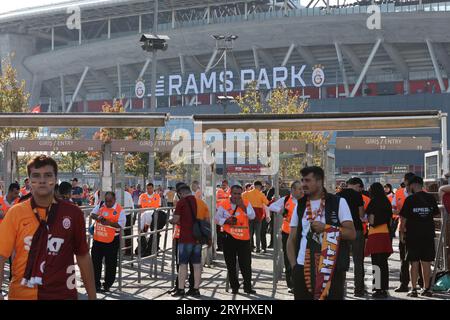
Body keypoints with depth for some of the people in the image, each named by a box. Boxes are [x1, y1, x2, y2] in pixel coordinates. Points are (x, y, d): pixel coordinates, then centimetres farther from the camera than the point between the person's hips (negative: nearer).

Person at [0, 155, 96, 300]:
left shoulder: (73, 213, -1)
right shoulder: (15, 212, -3)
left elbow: (83, 256, 6)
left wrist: (92, 296, 6)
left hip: (62, 294, 0)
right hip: (22, 294, 0)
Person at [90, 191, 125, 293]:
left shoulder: (119, 210, -8)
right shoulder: (100, 206, 6)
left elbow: (121, 224, -13)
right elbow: (92, 214, 7)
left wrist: (108, 223, -23)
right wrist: (97, 217, -14)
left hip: (111, 241, -4)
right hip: (98, 239, 4)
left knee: (110, 264, 6)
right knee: (95, 262, 10)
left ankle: (107, 285, 20)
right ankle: (96, 284, 22)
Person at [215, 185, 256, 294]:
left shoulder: (246, 203, 2)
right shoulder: (224, 204, 1)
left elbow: (252, 216, -8)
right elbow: (217, 218, 4)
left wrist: (243, 207, -18)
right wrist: (226, 221, -13)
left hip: (244, 237, 0)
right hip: (229, 237, 0)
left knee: (246, 264, 2)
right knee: (231, 264, 7)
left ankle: (248, 287, 13)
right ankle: (234, 287, 18)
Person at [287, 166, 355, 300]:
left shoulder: (338, 202, 0)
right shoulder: (300, 205, 11)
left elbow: (352, 234, -5)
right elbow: (292, 240, 13)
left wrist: (326, 228, -15)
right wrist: (293, 266, 1)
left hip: (331, 268, -4)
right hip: (302, 268, 4)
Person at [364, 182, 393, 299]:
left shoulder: (373, 203, -8)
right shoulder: (387, 202, 11)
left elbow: (371, 221, -9)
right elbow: (390, 220, 14)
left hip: (375, 235, -7)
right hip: (386, 234, 7)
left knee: (377, 263, -5)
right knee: (384, 263, 11)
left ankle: (379, 289, -7)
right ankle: (384, 289, 16)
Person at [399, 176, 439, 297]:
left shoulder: (410, 199, -8)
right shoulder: (431, 198, 2)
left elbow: (403, 218, -7)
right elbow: (436, 214, 13)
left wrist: (402, 233, 3)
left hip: (413, 234, -3)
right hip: (428, 234, 3)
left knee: (414, 263, 2)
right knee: (426, 262, 9)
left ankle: (413, 289, 3)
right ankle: (426, 289, 13)